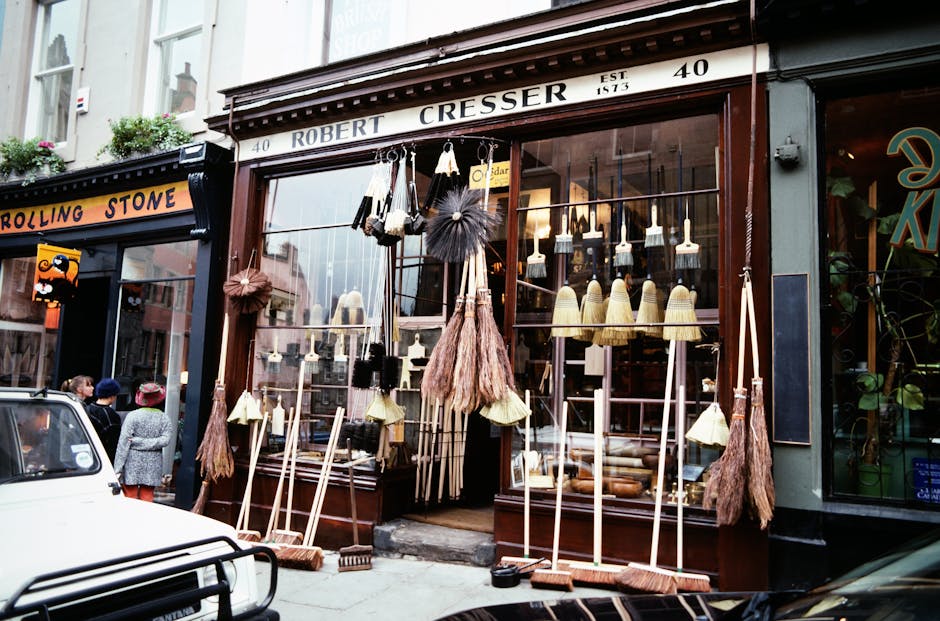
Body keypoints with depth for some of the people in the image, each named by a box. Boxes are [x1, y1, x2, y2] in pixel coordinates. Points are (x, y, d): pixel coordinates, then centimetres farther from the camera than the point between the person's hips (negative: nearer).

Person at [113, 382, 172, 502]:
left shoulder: (132, 416, -7)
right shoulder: (164, 418, -1)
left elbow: (123, 443, -9)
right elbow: (165, 440, -11)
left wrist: (118, 468, -6)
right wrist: (144, 442, -8)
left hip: (133, 462, -2)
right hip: (153, 464, 2)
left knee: (130, 498, 6)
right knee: (147, 499, 10)